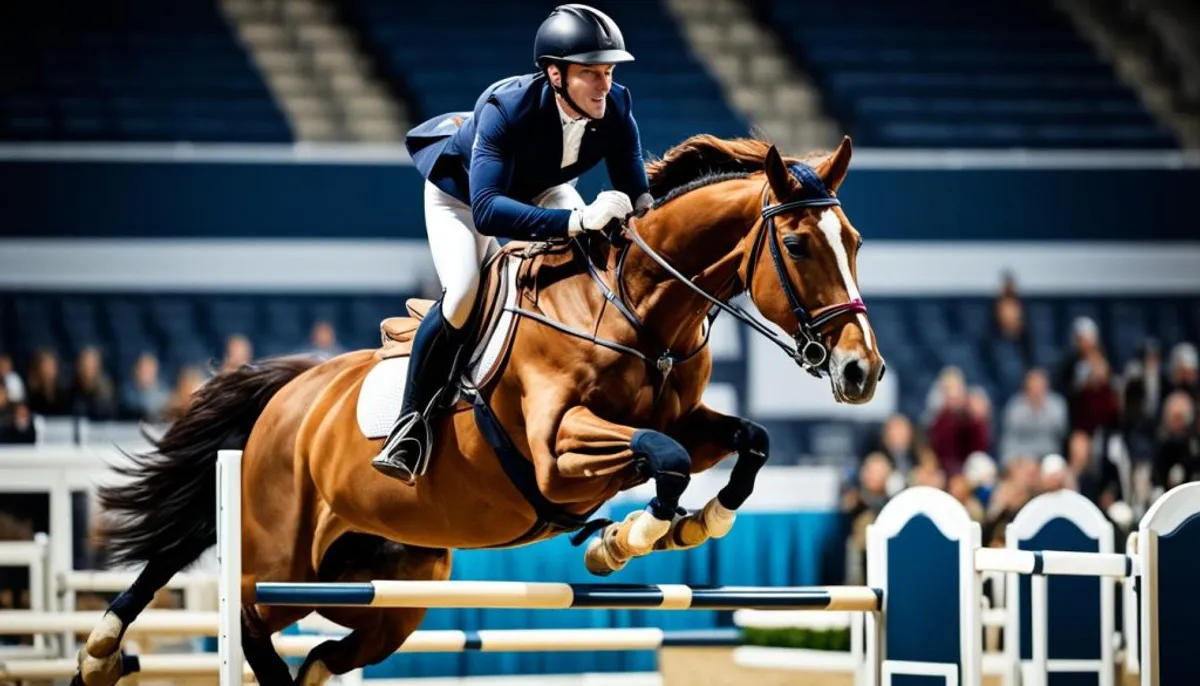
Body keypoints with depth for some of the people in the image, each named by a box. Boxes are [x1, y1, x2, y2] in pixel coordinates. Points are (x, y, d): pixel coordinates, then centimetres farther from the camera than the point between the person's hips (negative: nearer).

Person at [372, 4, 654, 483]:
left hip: (544, 189, 5)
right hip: (461, 190, -5)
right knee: (464, 293, -26)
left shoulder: (615, 108, -29)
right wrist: (575, 221, -64)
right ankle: (411, 425, -9)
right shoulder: (505, 108, -43)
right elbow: (486, 210, -53)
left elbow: (637, 194, -20)